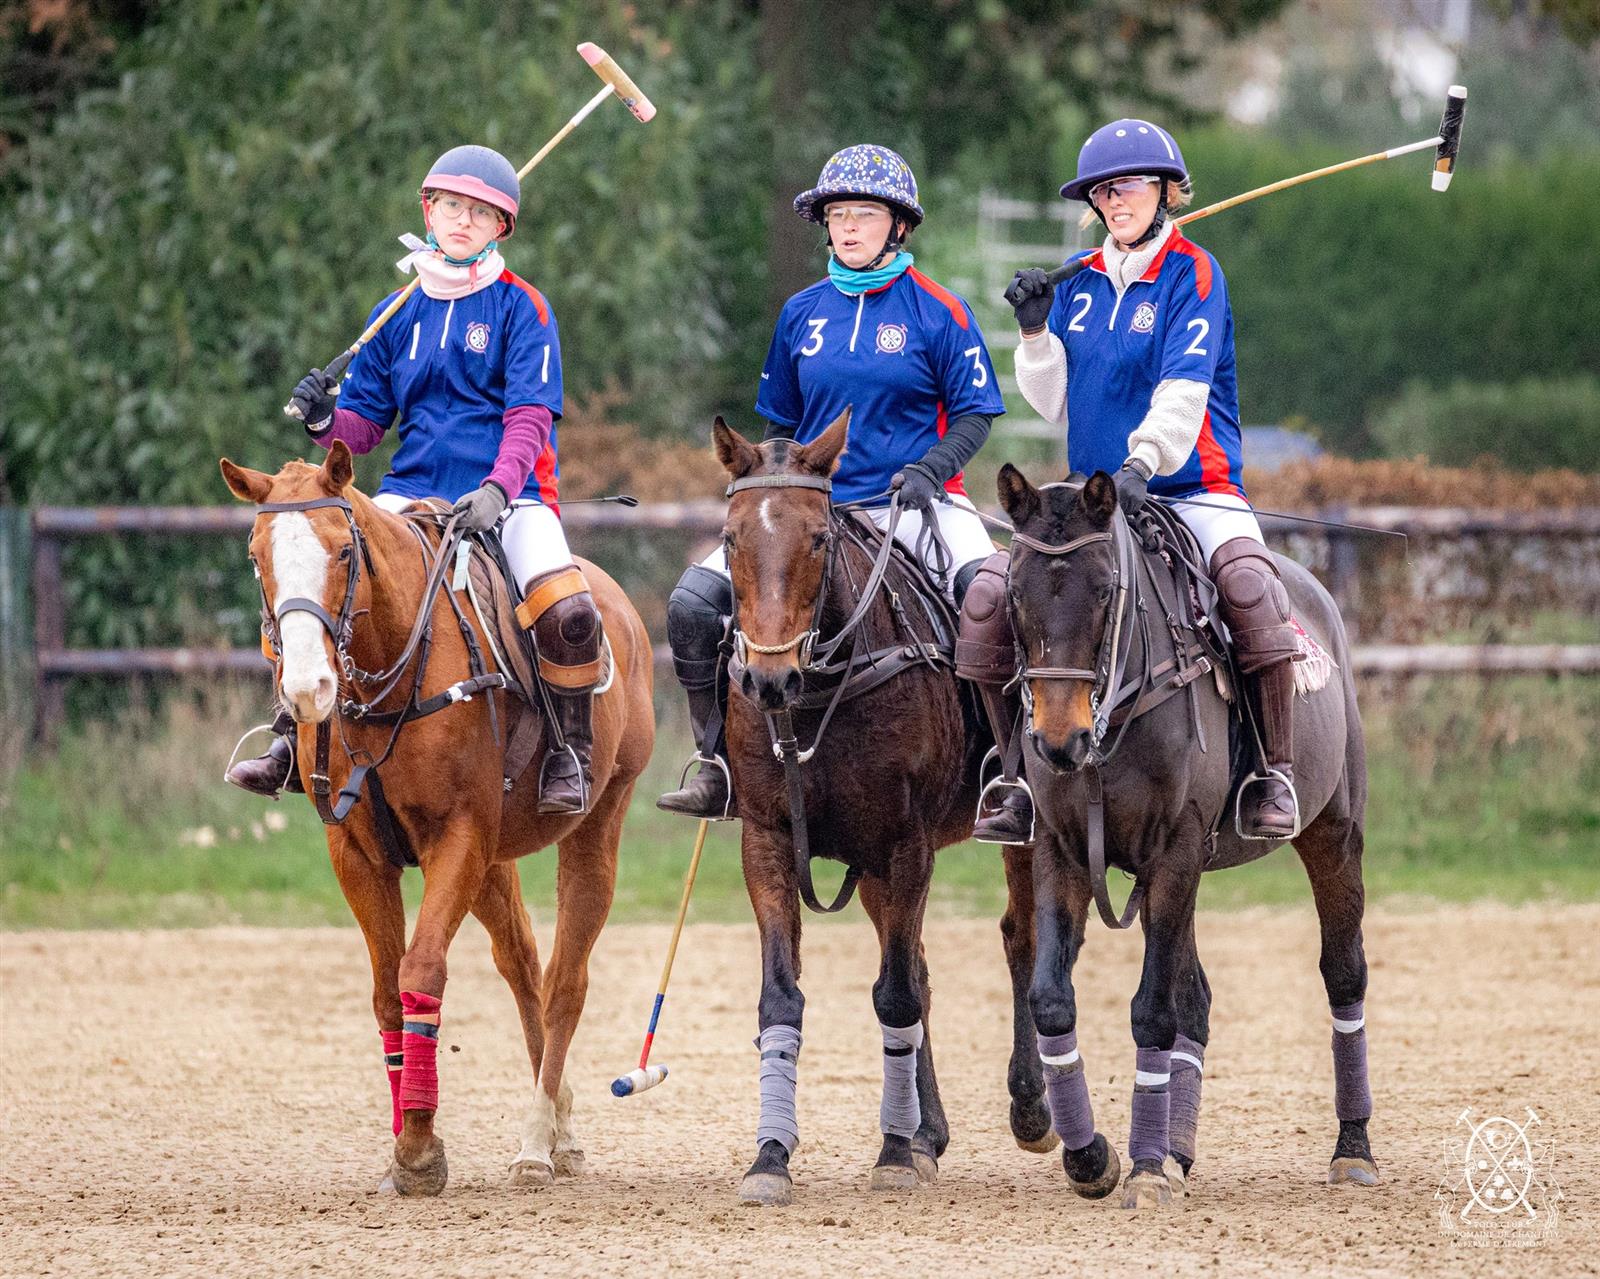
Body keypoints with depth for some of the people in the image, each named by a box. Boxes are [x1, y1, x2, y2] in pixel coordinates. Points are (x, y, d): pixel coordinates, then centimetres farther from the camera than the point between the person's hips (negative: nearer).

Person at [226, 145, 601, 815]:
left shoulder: (521, 308, 3)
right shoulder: (398, 315, 14)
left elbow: (530, 415, -7)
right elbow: (366, 424, 15)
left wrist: (498, 489, -24)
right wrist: (327, 421, -9)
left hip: (508, 496, -3)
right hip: (413, 491, 3)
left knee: (567, 611, -30)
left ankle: (568, 753, -8)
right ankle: (294, 741, -5)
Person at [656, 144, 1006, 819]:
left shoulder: (937, 311, 0)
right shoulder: (802, 313, 11)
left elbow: (974, 414, 1)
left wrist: (929, 471, -16)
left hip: (912, 504, -4)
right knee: (694, 600, -13)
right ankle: (721, 764, -1)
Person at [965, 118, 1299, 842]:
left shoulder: (1193, 274, -3)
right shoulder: (1079, 282, 11)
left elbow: (1184, 388, -17)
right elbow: (1057, 404, 13)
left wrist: (1142, 463, -32)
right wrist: (1035, 331, -3)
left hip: (1194, 491, -5)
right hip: (1091, 496, 5)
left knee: (1246, 581, -33)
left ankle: (1275, 772, -24)